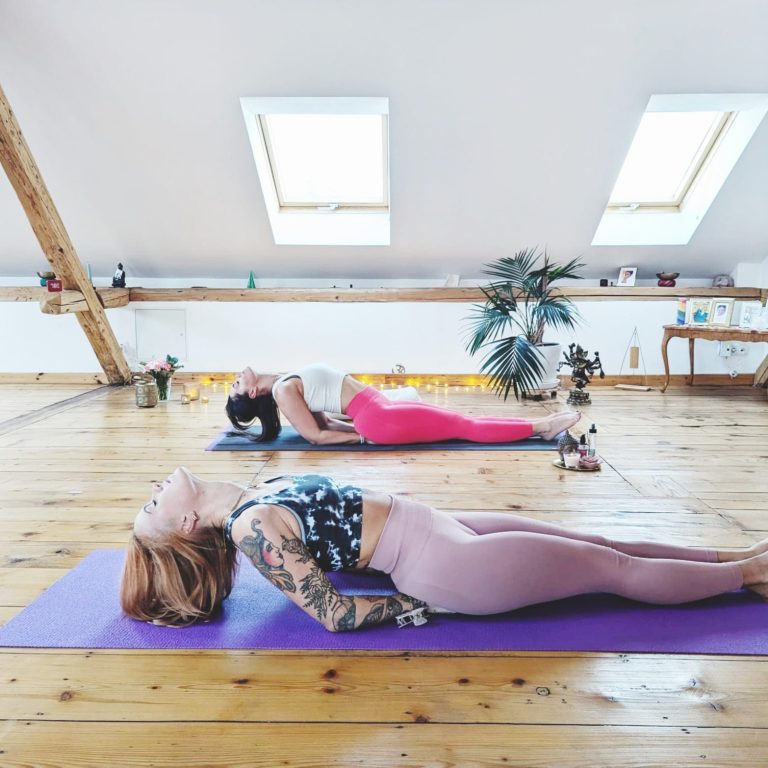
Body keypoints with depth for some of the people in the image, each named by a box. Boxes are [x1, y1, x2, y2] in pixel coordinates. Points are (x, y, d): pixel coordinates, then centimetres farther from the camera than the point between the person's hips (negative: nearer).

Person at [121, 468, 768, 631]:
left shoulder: (257, 494, 6)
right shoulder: (250, 528, -18)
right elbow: (331, 613, -19)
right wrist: (428, 606, -14)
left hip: (440, 528, 8)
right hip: (444, 565, -8)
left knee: (594, 542, 16)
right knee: (617, 568, 6)